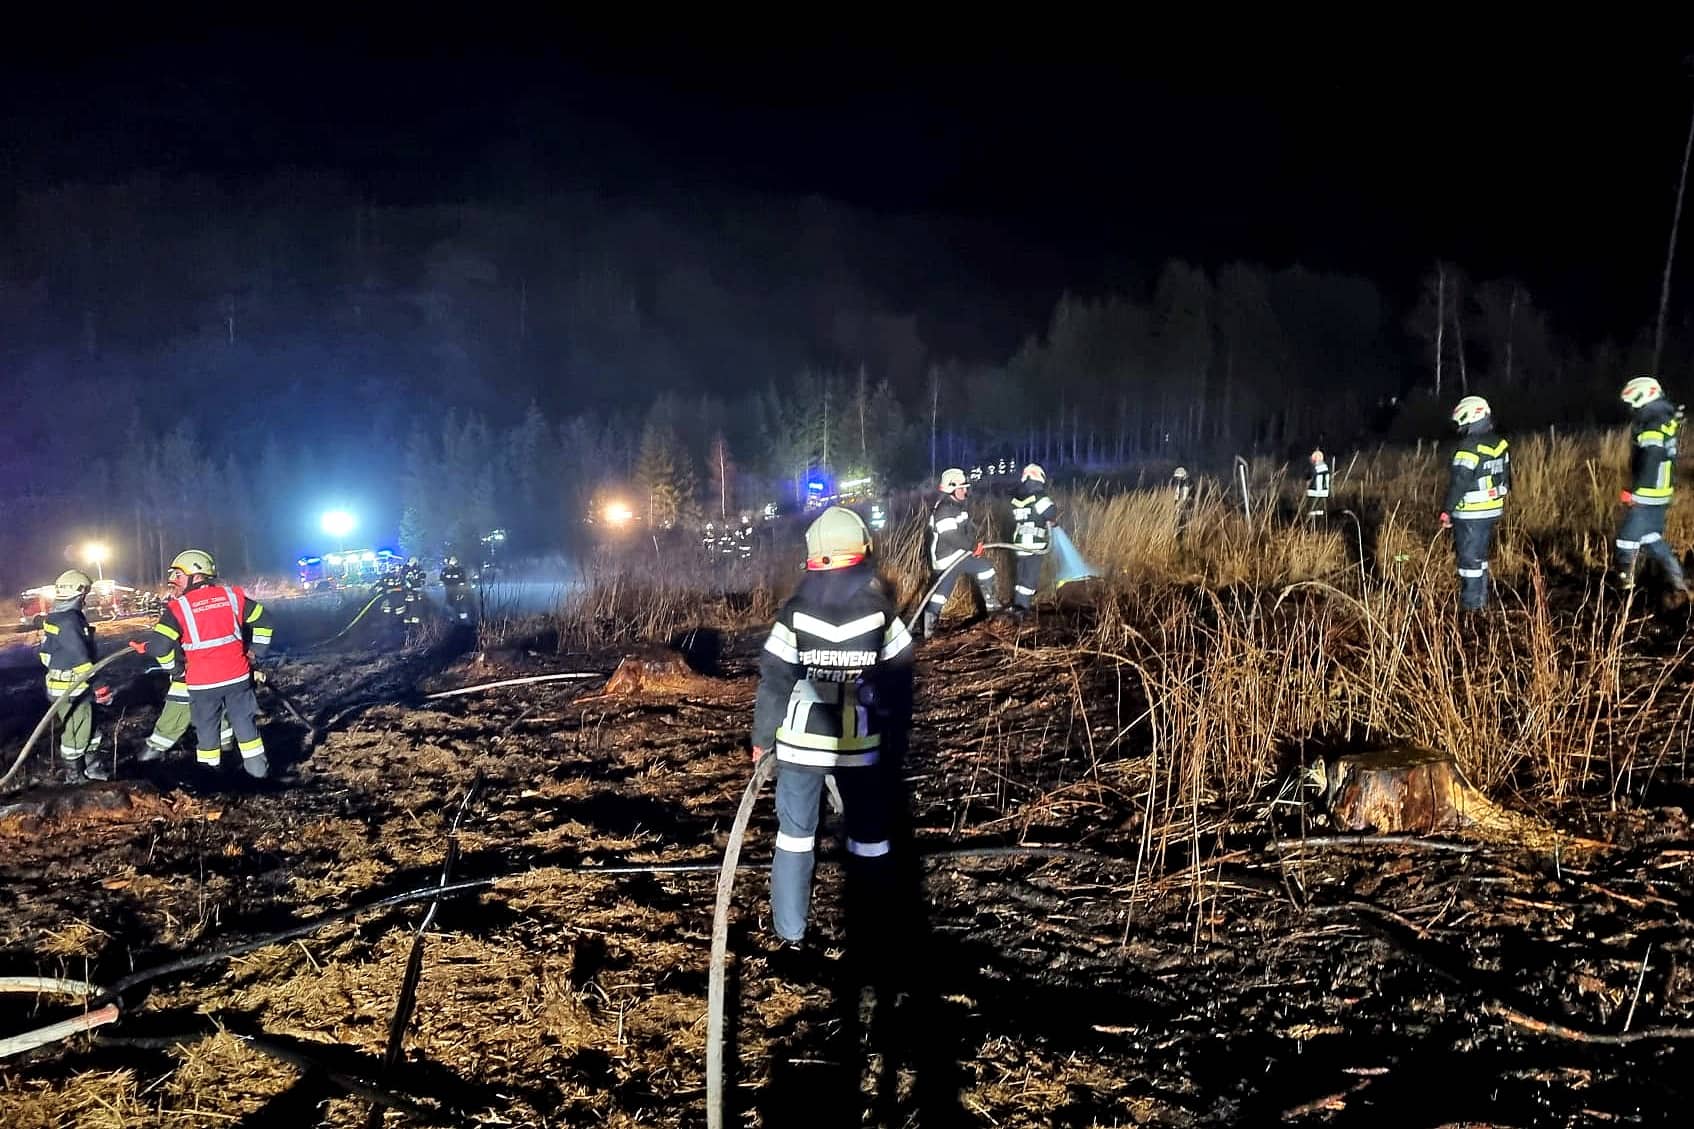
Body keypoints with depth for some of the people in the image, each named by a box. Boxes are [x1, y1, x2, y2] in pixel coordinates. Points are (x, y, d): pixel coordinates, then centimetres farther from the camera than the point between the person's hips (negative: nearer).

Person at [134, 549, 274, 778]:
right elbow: (263, 619, 7)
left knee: (206, 727, 14)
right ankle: (257, 767, 16)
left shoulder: (178, 607, -9)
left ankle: (209, 769, 23)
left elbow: (159, 646, -15)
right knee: (244, 721, 12)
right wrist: (255, 651, 14)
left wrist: (175, 668, 2)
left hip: (202, 682, -2)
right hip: (237, 676, 2)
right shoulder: (231, 595, 1)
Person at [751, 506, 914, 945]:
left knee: (795, 830, 14)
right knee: (869, 832, 15)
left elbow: (773, 680, -7)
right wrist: (897, 737, 9)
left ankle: (790, 927, 20)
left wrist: (761, 737, 4)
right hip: (862, 744, 1)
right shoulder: (882, 612, -7)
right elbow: (900, 682, -2)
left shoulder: (796, 611, -10)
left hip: (801, 742, 0)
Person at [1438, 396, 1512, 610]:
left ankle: (1471, 605, 6)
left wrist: (1446, 511, -15)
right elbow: (1506, 478, 14)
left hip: (1470, 514, -8)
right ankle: (1482, 598, 29)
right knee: (1480, 556, 20)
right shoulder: (1500, 445, 6)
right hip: (1493, 511, 8)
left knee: (1469, 559, 1)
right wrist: (1500, 503, 23)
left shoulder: (1468, 449, -21)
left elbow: (1458, 483, -22)